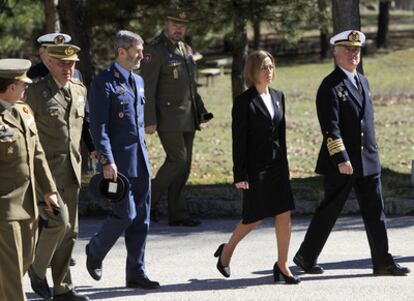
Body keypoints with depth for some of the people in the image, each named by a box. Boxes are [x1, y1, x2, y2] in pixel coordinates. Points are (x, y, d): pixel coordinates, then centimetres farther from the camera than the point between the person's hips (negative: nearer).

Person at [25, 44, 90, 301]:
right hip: (46, 170, -6)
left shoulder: (80, 90, 10)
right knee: (58, 222, -18)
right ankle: (38, 268, 5)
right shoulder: (35, 93, -9)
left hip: (71, 173, 6)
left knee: (70, 231, 7)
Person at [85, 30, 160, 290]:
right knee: (125, 214, -9)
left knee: (141, 218, 6)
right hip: (118, 162, -8)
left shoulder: (138, 81, 15)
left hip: (140, 161, 8)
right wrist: (107, 161, -20)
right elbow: (99, 126, -15)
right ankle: (95, 251, 17)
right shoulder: (104, 82, -11)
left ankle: (136, 273, 12)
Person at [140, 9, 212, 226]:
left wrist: (201, 111, 16)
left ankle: (177, 214, 8)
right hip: (168, 118, -8)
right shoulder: (154, 51, -10)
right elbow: (147, 88, -14)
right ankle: (148, 200, 1)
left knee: (183, 165, 5)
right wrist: (149, 121, -19)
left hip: (188, 118, 8)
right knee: (178, 160, -14)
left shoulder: (185, 49, 15)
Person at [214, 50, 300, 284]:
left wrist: (284, 164, 14)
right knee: (255, 216, 0)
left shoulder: (278, 97, 9)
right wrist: (239, 175, -14)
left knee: (285, 213, 0)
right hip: (255, 166, -6)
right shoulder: (244, 101, -10)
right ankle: (226, 251, 23)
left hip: (277, 164, 6)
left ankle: (282, 265, 7)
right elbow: (239, 140, -11)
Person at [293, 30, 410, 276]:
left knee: (375, 212, 4)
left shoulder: (363, 81, 14)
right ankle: (306, 257, 16)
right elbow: (330, 127, -18)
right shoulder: (330, 86, -11)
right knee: (329, 211, 2)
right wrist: (341, 159, -23)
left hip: (368, 161, 7)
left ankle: (383, 262, 6)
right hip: (341, 163, -7)